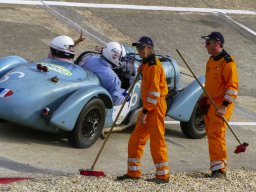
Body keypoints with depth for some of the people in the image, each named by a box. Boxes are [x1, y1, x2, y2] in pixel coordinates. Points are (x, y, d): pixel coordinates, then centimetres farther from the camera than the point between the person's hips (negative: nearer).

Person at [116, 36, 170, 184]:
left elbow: (154, 92, -20)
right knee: (136, 139, 11)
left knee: (157, 140, -5)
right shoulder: (146, 64, 16)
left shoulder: (154, 65, -15)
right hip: (148, 105, 10)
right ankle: (133, 172, 18)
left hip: (156, 106, -10)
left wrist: (145, 112, -21)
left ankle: (163, 175, 2)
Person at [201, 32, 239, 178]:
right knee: (211, 135, 10)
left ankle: (220, 169, -13)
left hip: (221, 105, -9)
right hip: (210, 105, 9)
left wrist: (224, 106, -22)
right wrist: (204, 100, 23)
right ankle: (217, 167, 17)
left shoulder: (227, 62, -14)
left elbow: (233, 86, -18)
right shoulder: (211, 61, 15)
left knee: (216, 135, -15)